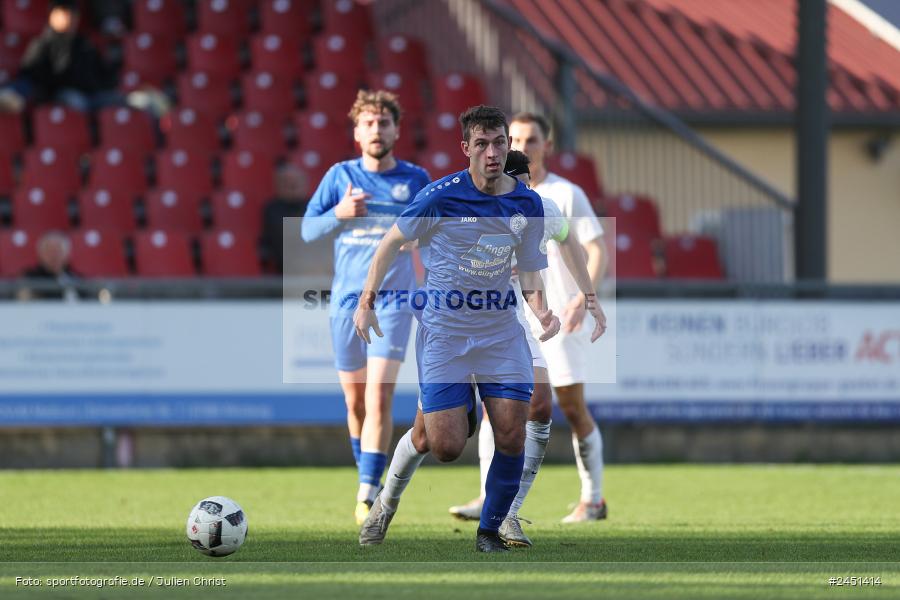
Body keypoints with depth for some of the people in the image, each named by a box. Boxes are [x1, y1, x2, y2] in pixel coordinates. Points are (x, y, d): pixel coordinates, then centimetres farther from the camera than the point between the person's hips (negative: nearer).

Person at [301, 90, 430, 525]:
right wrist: (339, 214, -14)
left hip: (393, 300, -2)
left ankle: (369, 493, -19)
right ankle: (369, 478, 28)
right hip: (346, 299, 2)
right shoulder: (340, 176, 5)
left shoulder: (415, 179, 4)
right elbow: (307, 230, 3)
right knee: (355, 400, 9)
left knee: (379, 397, -15)